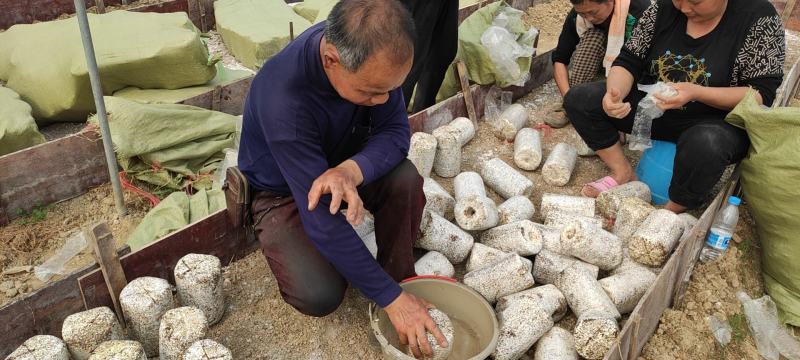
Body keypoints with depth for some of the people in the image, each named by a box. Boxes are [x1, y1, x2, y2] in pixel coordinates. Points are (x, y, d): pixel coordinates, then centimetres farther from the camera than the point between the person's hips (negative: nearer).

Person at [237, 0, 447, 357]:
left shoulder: (372, 54, -24)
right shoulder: (283, 98, -39)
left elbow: (396, 132, -18)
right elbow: (322, 218, -37)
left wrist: (351, 170, -42)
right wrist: (391, 299, -32)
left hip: (340, 164, 4)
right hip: (283, 190, -4)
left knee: (406, 179, -27)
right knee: (320, 296, -24)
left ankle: (400, 277, -3)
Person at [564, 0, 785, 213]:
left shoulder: (759, 18, -15)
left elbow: (762, 96, -17)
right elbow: (629, 62, -5)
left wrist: (696, 92, -32)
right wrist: (614, 93, -28)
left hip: (714, 122, -4)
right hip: (654, 106, 5)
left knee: (706, 145, -41)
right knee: (578, 99, -9)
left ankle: (671, 212, -12)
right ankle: (623, 174, 0)